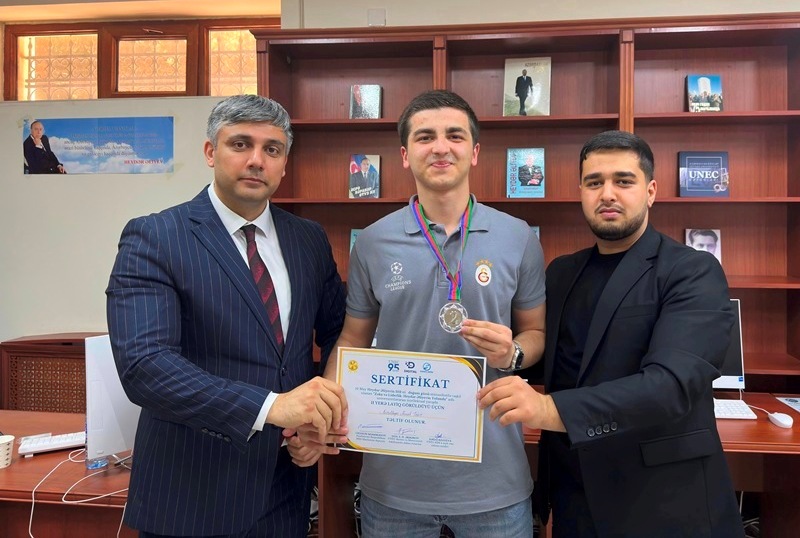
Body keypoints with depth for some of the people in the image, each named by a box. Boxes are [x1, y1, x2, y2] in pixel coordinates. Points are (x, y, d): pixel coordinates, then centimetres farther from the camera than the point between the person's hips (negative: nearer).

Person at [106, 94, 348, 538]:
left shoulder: (309, 239, 3)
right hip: (190, 497, -4)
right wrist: (270, 407, -33)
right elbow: (143, 364, -23)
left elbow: (339, 332, 12)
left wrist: (326, 413, -6)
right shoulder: (153, 238, -12)